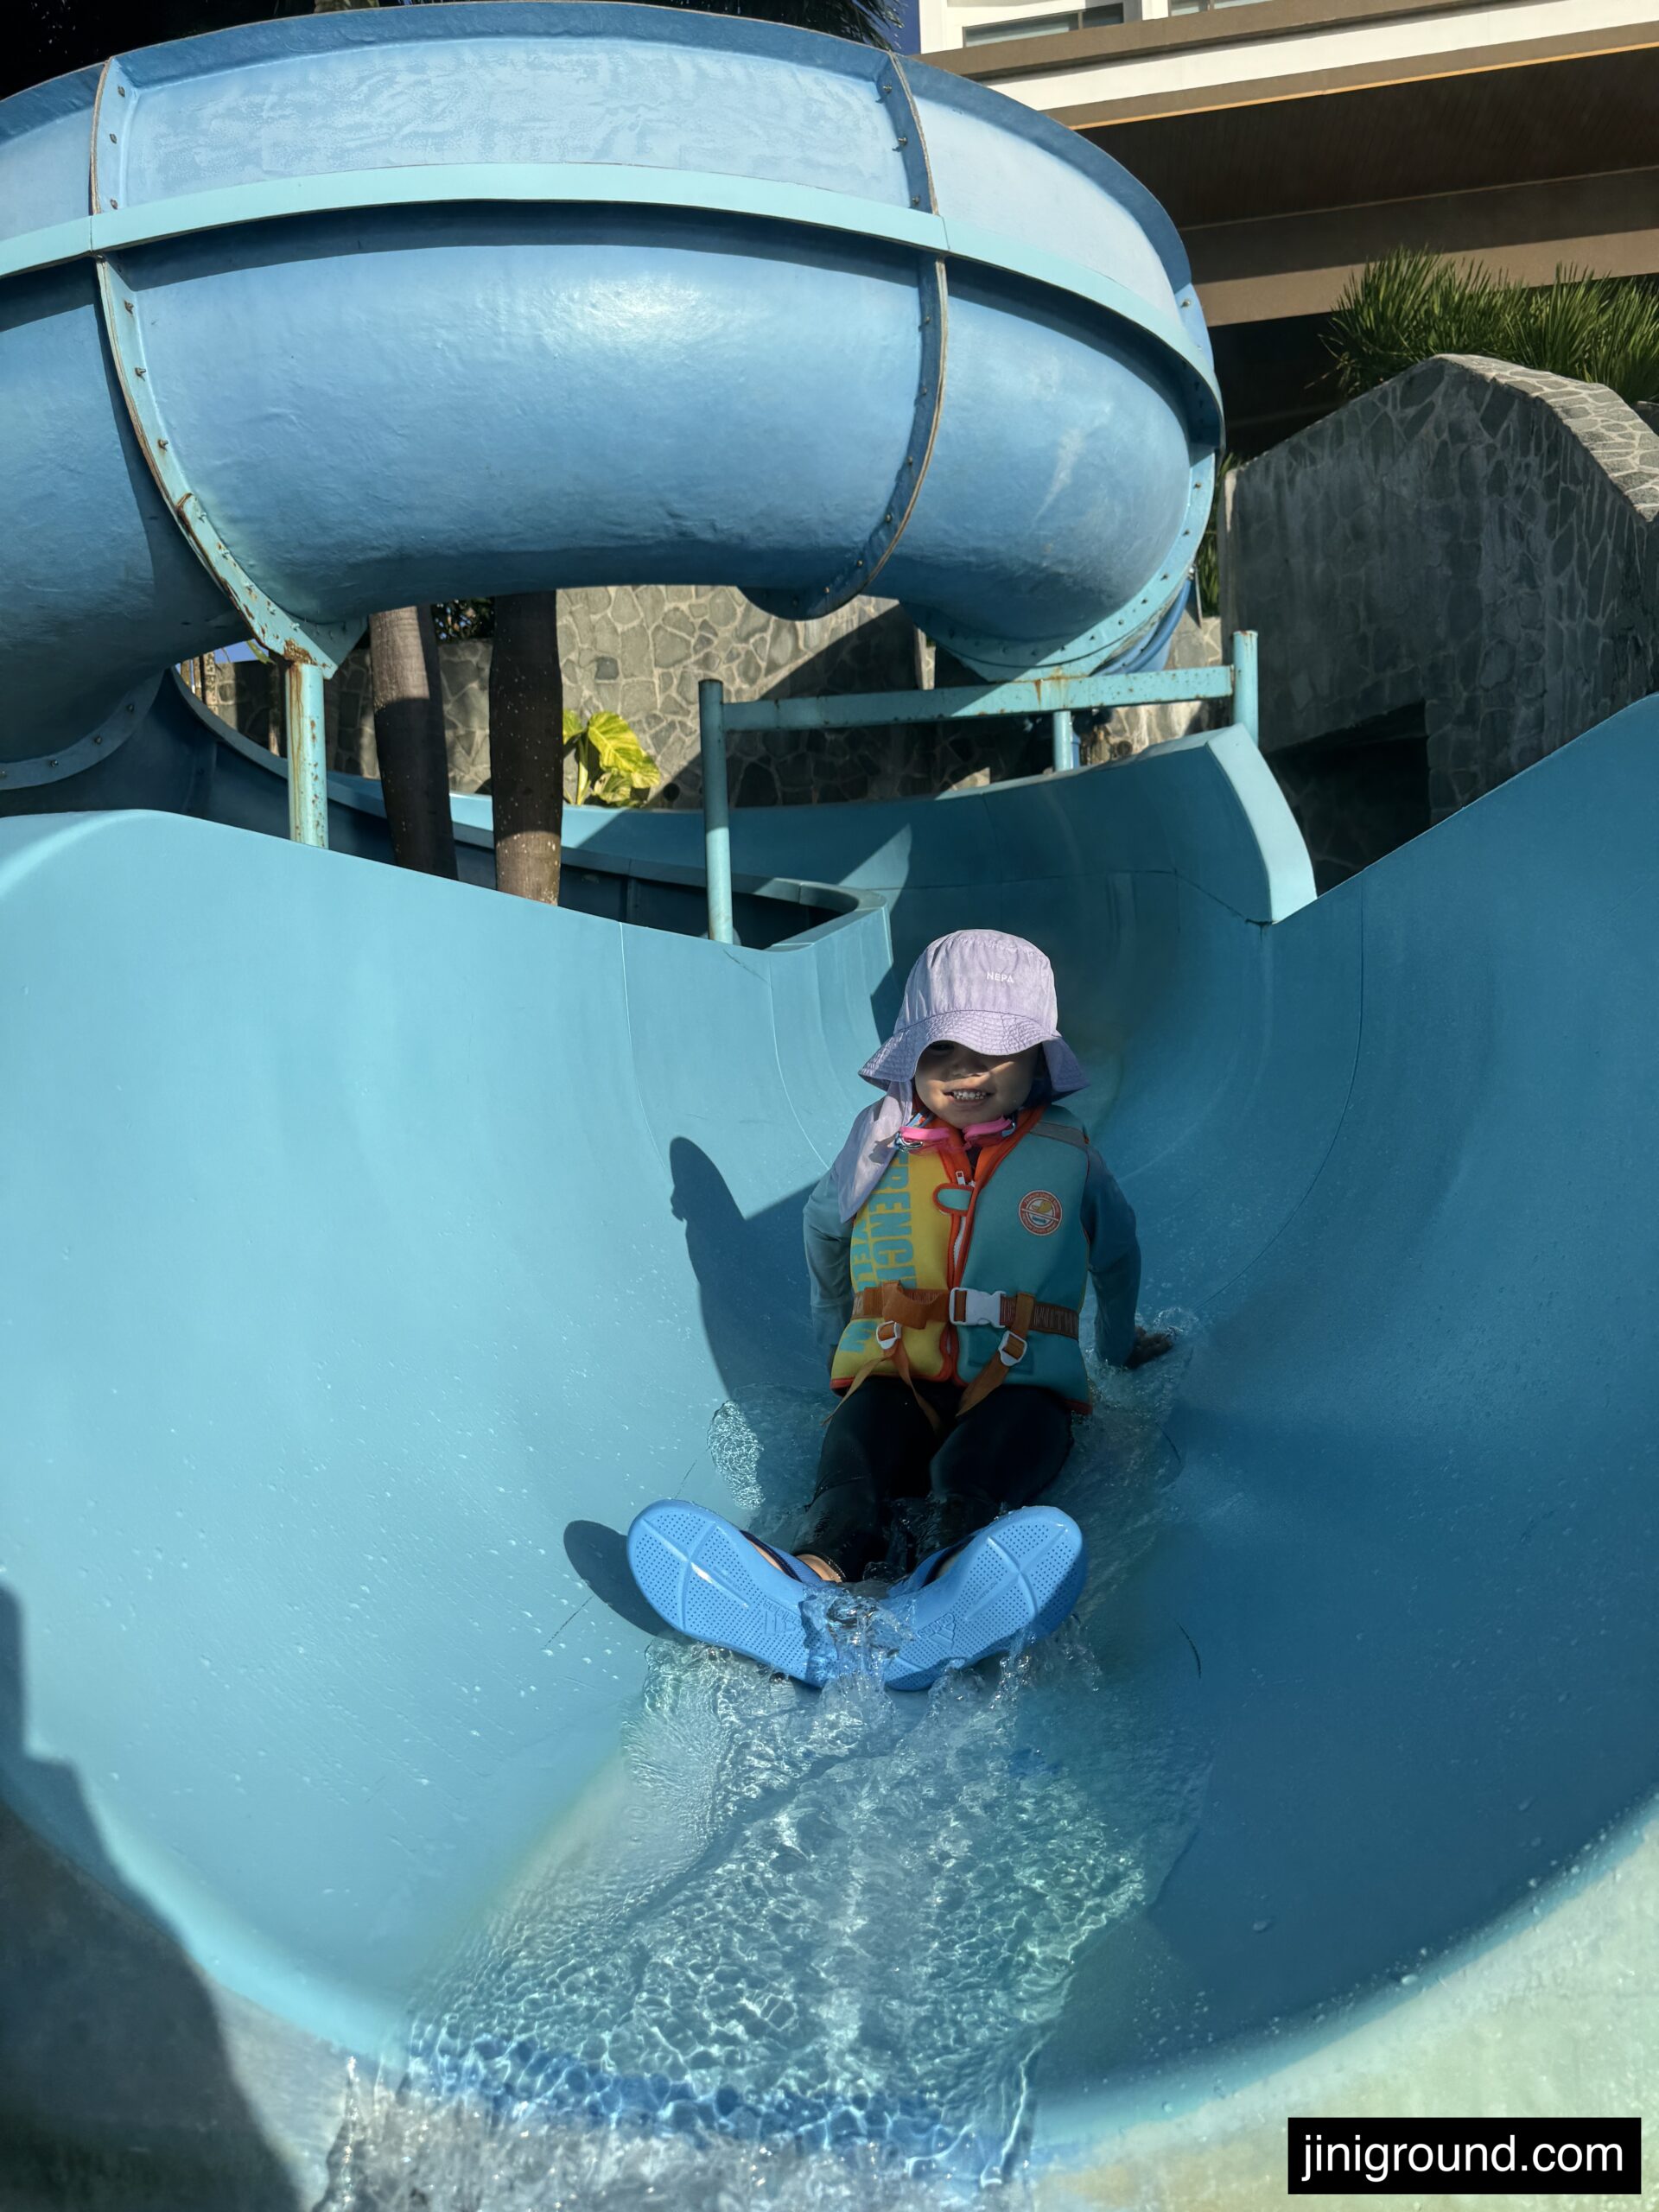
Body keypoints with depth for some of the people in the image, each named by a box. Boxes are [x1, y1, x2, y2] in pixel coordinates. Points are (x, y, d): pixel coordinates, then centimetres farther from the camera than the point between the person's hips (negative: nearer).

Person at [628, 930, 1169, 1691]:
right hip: (892, 1376, 2)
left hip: (1018, 1384, -1)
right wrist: (837, 1332, 35)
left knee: (971, 1482, -37)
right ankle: (811, 1584, -63)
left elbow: (1115, 1252, 25)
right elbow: (824, 1229, 26)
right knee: (853, 1471, -34)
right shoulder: (881, 1140, 8)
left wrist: (1121, 1342, 39)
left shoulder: (1067, 1156, 7)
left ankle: (942, 1605, -67)